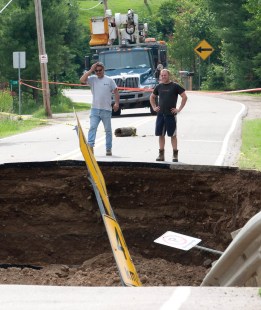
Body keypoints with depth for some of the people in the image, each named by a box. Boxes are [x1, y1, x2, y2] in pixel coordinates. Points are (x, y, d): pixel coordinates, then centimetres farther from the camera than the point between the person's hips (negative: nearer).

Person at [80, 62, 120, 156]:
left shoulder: (109, 80, 3)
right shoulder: (92, 79, 3)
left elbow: (116, 91, 5)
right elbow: (82, 80, -13)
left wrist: (117, 103, -7)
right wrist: (90, 70, -11)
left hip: (106, 110, 0)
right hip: (95, 109, 0)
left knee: (108, 130, 7)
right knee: (92, 127, -14)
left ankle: (108, 149, 14)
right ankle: (90, 146, -23)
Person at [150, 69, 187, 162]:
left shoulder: (175, 86, -3)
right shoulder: (159, 87, 11)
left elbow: (184, 97, -4)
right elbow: (152, 97, 26)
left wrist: (179, 109, -8)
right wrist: (154, 107, 13)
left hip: (171, 114, -4)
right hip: (160, 114, 4)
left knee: (173, 135, -1)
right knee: (161, 134, 5)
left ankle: (175, 154, 4)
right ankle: (161, 154, 12)